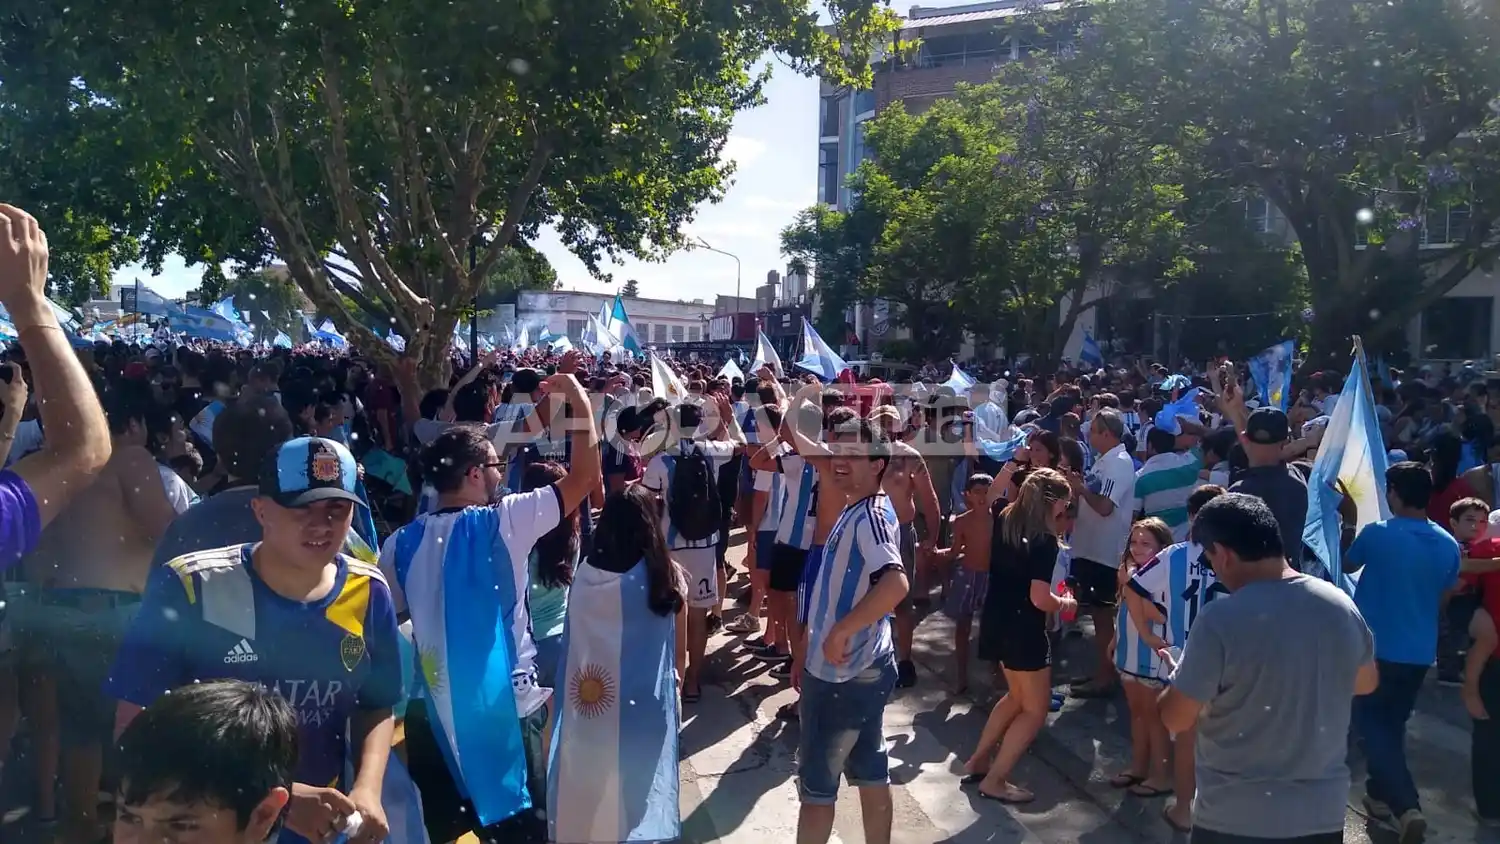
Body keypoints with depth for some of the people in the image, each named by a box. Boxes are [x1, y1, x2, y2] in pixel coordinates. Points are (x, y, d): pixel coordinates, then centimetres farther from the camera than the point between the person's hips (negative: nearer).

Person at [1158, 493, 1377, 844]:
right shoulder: (1342, 606, -5)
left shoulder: (1220, 620, -23)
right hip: (1324, 813, 5)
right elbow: (1366, 683, 15)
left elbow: (1175, 719, -13)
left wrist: (1178, 677, 6)